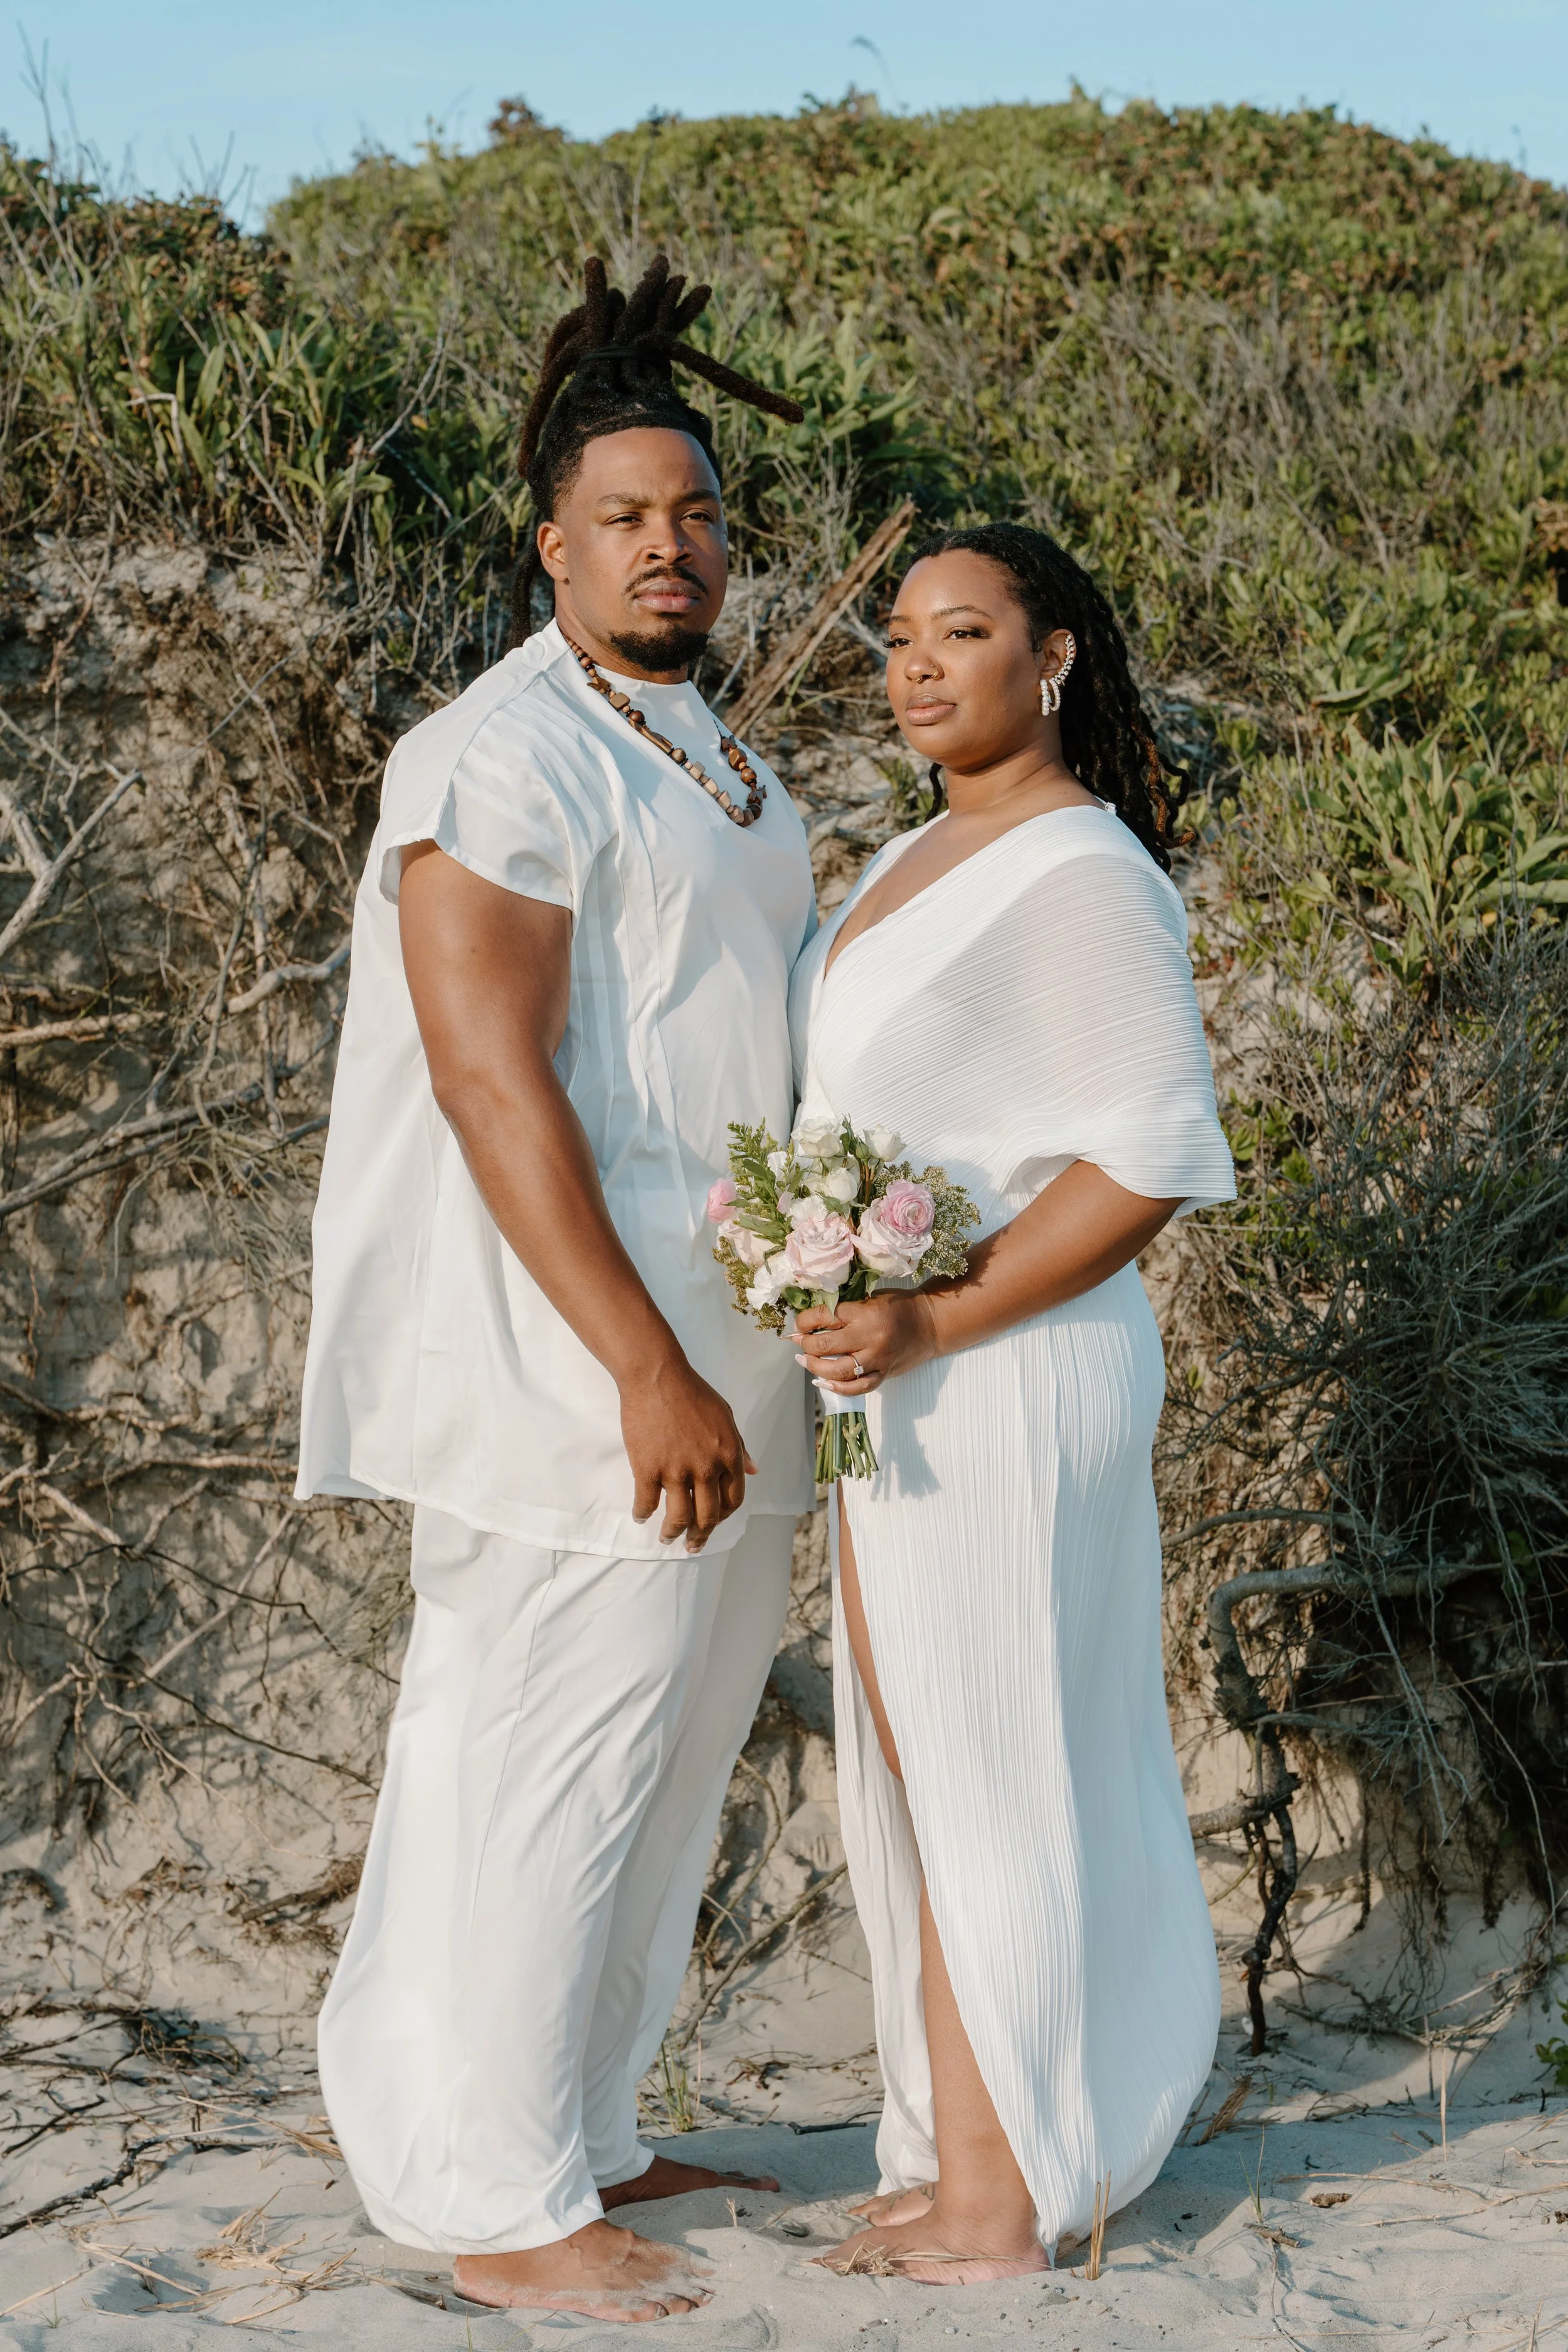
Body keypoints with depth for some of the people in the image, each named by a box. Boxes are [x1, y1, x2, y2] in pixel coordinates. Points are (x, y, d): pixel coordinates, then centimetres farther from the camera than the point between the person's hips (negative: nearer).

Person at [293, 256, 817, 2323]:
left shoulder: (706, 760, 17)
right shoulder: (506, 760, -13)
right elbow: (491, 1083, -20)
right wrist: (647, 1373, -22)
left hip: (718, 1358, 9)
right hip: (582, 1369, -9)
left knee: (663, 1770, 15)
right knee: (550, 1766, -2)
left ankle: (580, 2135, 28)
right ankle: (502, 2202, 9)